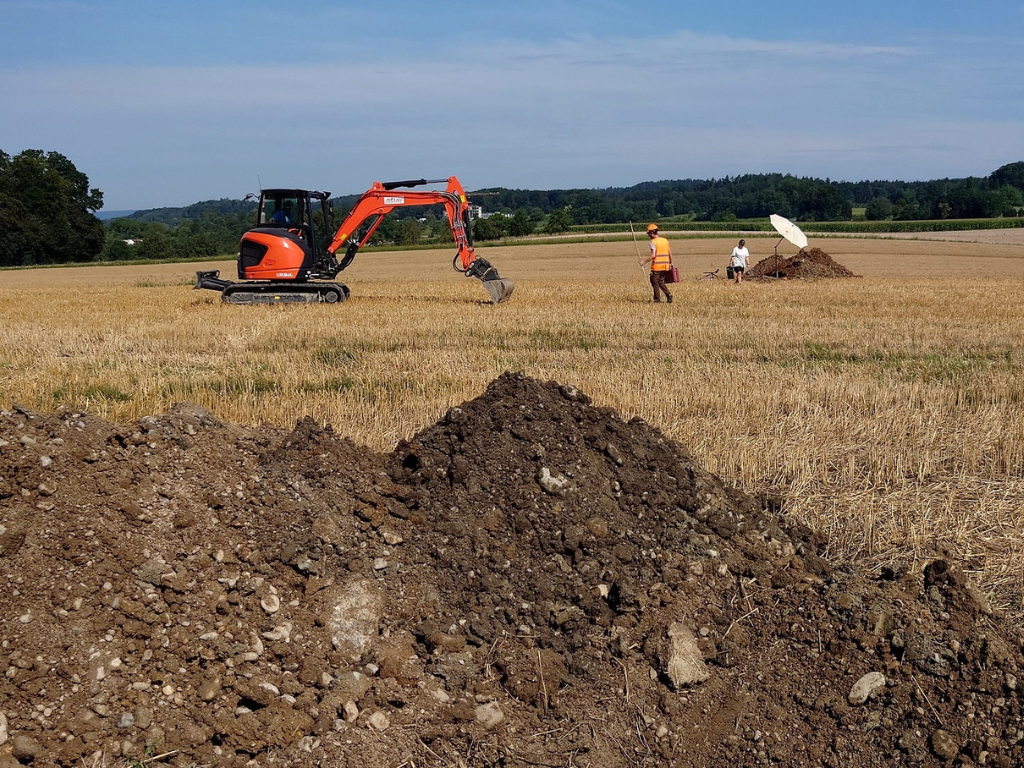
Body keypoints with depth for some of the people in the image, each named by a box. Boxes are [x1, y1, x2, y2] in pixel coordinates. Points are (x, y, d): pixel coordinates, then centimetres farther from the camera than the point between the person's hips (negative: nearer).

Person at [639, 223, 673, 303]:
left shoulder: (653, 242, -11)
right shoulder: (665, 240, 10)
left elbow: (653, 255, -19)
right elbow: (670, 253, 12)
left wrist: (644, 262, -12)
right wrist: (670, 263, 22)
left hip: (656, 266, -7)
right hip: (665, 266, 7)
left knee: (655, 283, 5)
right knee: (661, 282, 18)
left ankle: (657, 300, 5)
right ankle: (668, 295, 3)